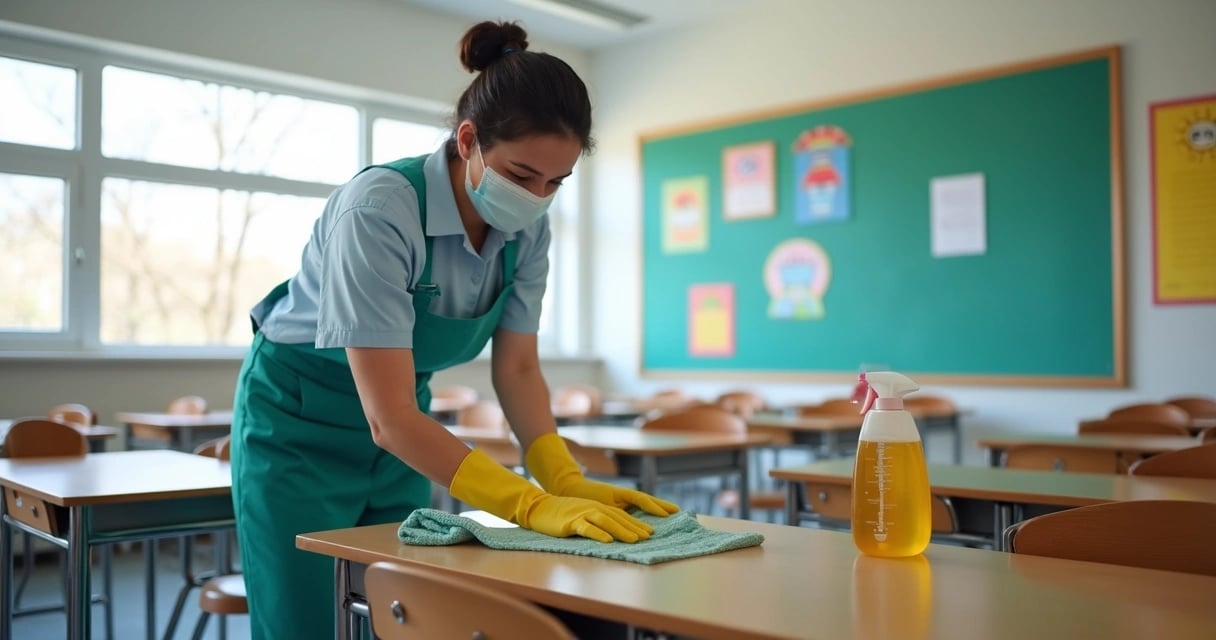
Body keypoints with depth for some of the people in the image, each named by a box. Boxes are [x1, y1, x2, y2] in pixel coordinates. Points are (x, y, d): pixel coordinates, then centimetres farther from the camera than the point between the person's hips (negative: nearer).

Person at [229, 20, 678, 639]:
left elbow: (516, 368, -6)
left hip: (403, 432, 6)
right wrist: (532, 507, -40)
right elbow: (388, 417, -35)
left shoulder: (527, 227, -13)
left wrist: (567, 482, -21)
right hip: (299, 425, -5)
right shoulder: (379, 207, -33)